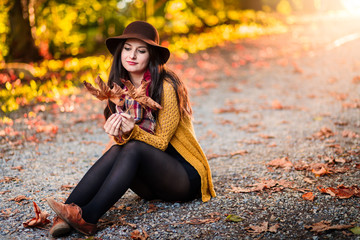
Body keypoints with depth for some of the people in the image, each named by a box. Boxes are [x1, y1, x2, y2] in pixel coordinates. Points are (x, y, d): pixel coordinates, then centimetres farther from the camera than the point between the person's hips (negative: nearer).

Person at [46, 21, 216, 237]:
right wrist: (119, 134, -21)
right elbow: (124, 140, 3)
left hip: (185, 176, -5)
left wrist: (132, 132, -31)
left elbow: (161, 142, -12)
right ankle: (65, 216, -38)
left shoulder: (166, 87, -15)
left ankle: (88, 217, -42)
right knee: (116, 151, -26)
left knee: (133, 150, -32)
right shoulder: (120, 87, 4)